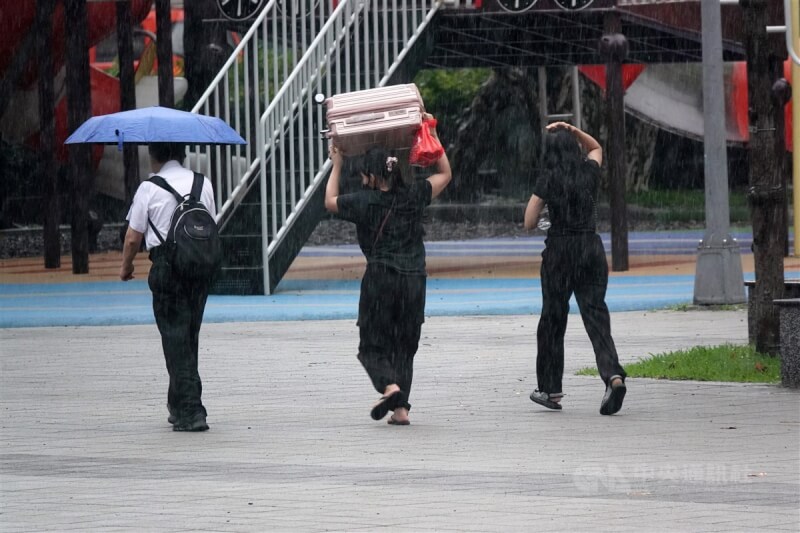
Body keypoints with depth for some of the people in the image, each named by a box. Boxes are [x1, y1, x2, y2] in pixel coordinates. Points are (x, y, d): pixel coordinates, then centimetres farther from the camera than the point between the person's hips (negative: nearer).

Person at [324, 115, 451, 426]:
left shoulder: (364, 202, -5)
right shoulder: (413, 197, 3)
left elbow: (330, 202, 14)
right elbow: (445, 173, 20)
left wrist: (336, 166, 24)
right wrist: (432, 134, 22)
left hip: (380, 280, -3)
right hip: (413, 280, 4)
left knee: (372, 346, 5)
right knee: (404, 347, 12)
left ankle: (390, 387, -22)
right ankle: (401, 408, 4)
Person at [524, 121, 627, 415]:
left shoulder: (547, 181, -6)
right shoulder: (589, 173, 3)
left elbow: (529, 223, -4)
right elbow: (596, 148, 27)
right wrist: (574, 132, 14)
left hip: (559, 250, -2)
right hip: (591, 247, 2)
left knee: (553, 318, 10)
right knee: (595, 314, -3)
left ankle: (550, 388, 16)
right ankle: (613, 374, -25)